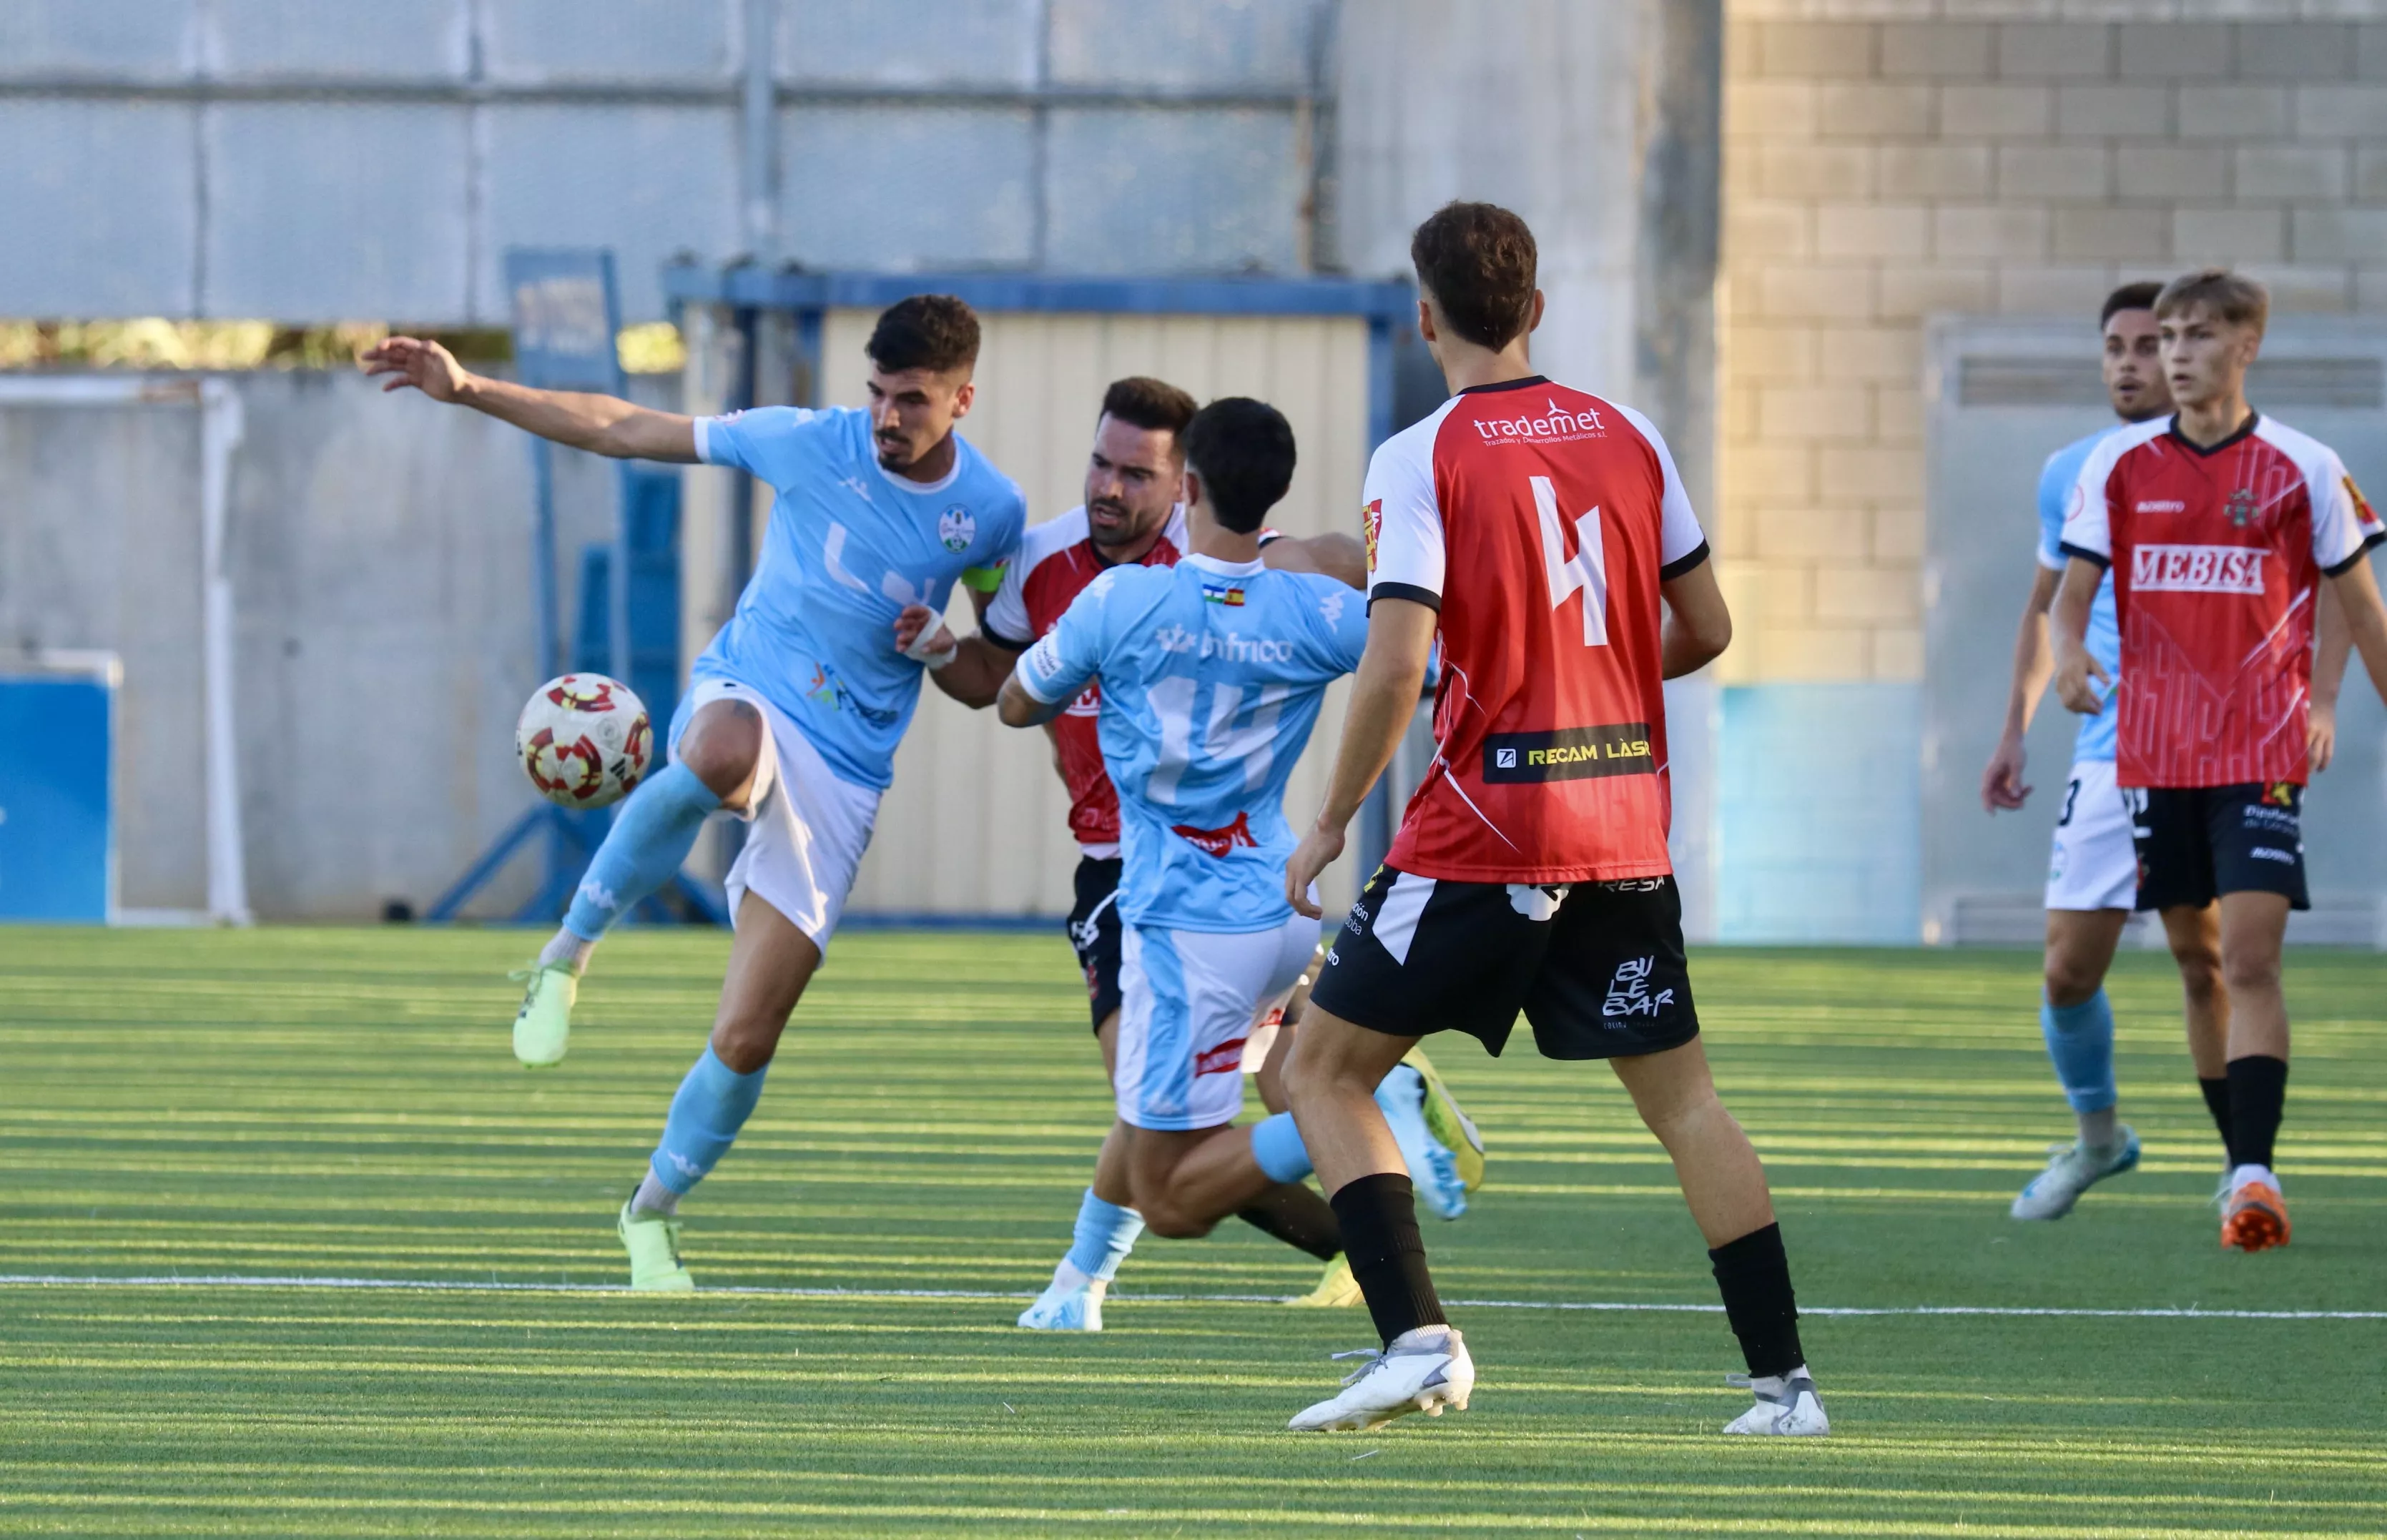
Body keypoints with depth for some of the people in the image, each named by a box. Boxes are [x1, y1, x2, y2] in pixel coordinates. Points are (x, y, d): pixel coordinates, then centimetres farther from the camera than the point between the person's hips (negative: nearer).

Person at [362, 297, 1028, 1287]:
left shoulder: (991, 512, 1)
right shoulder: (809, 444, -4)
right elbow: (624, 431, 1)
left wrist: (947, 651, -2)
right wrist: (467, 390, -4)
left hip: (842, 779, 2)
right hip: (745, 695, -2)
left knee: (746, 1039, -4)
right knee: (724, 756, -44)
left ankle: (652, 1210, 23)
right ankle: (565, 958, -27)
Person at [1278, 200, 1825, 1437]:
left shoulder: (1421, 460, -8)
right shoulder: (1628, 438, 7)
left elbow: (1395, 666, -16)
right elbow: (1706, 630, 12)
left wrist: (1330, 824, -6)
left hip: (1485, 831, -5)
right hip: (1625, 825, 5)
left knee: (1324, 1070, 6)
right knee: (1683, 1101, 12)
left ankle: (1418, 1340, -8)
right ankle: (1784, 1378, 6)